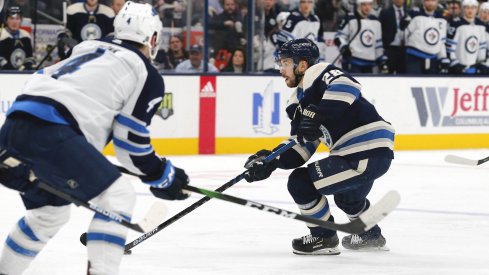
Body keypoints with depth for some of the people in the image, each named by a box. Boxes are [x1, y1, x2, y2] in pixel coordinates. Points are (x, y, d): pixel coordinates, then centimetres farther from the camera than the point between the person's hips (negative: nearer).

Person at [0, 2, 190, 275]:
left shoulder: (88, 48, 29)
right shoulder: (148, 75, 8)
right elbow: (130, 140, 4)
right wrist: (164, 176, 17)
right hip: (48, 132, -8)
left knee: (50, 212, 27)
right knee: (118, 196, 0)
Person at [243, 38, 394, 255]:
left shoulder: (319, 73, -9)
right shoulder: (299, 102, 19)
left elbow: (348, 85, -31)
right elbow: (301, 147, 13)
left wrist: (317, 114, -33)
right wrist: (271, 160, -2)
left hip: (368, 153, -11)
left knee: (300, 182, -10)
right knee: (347, 195, 38)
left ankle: (324, 238, 7)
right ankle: (370, 236, 56)